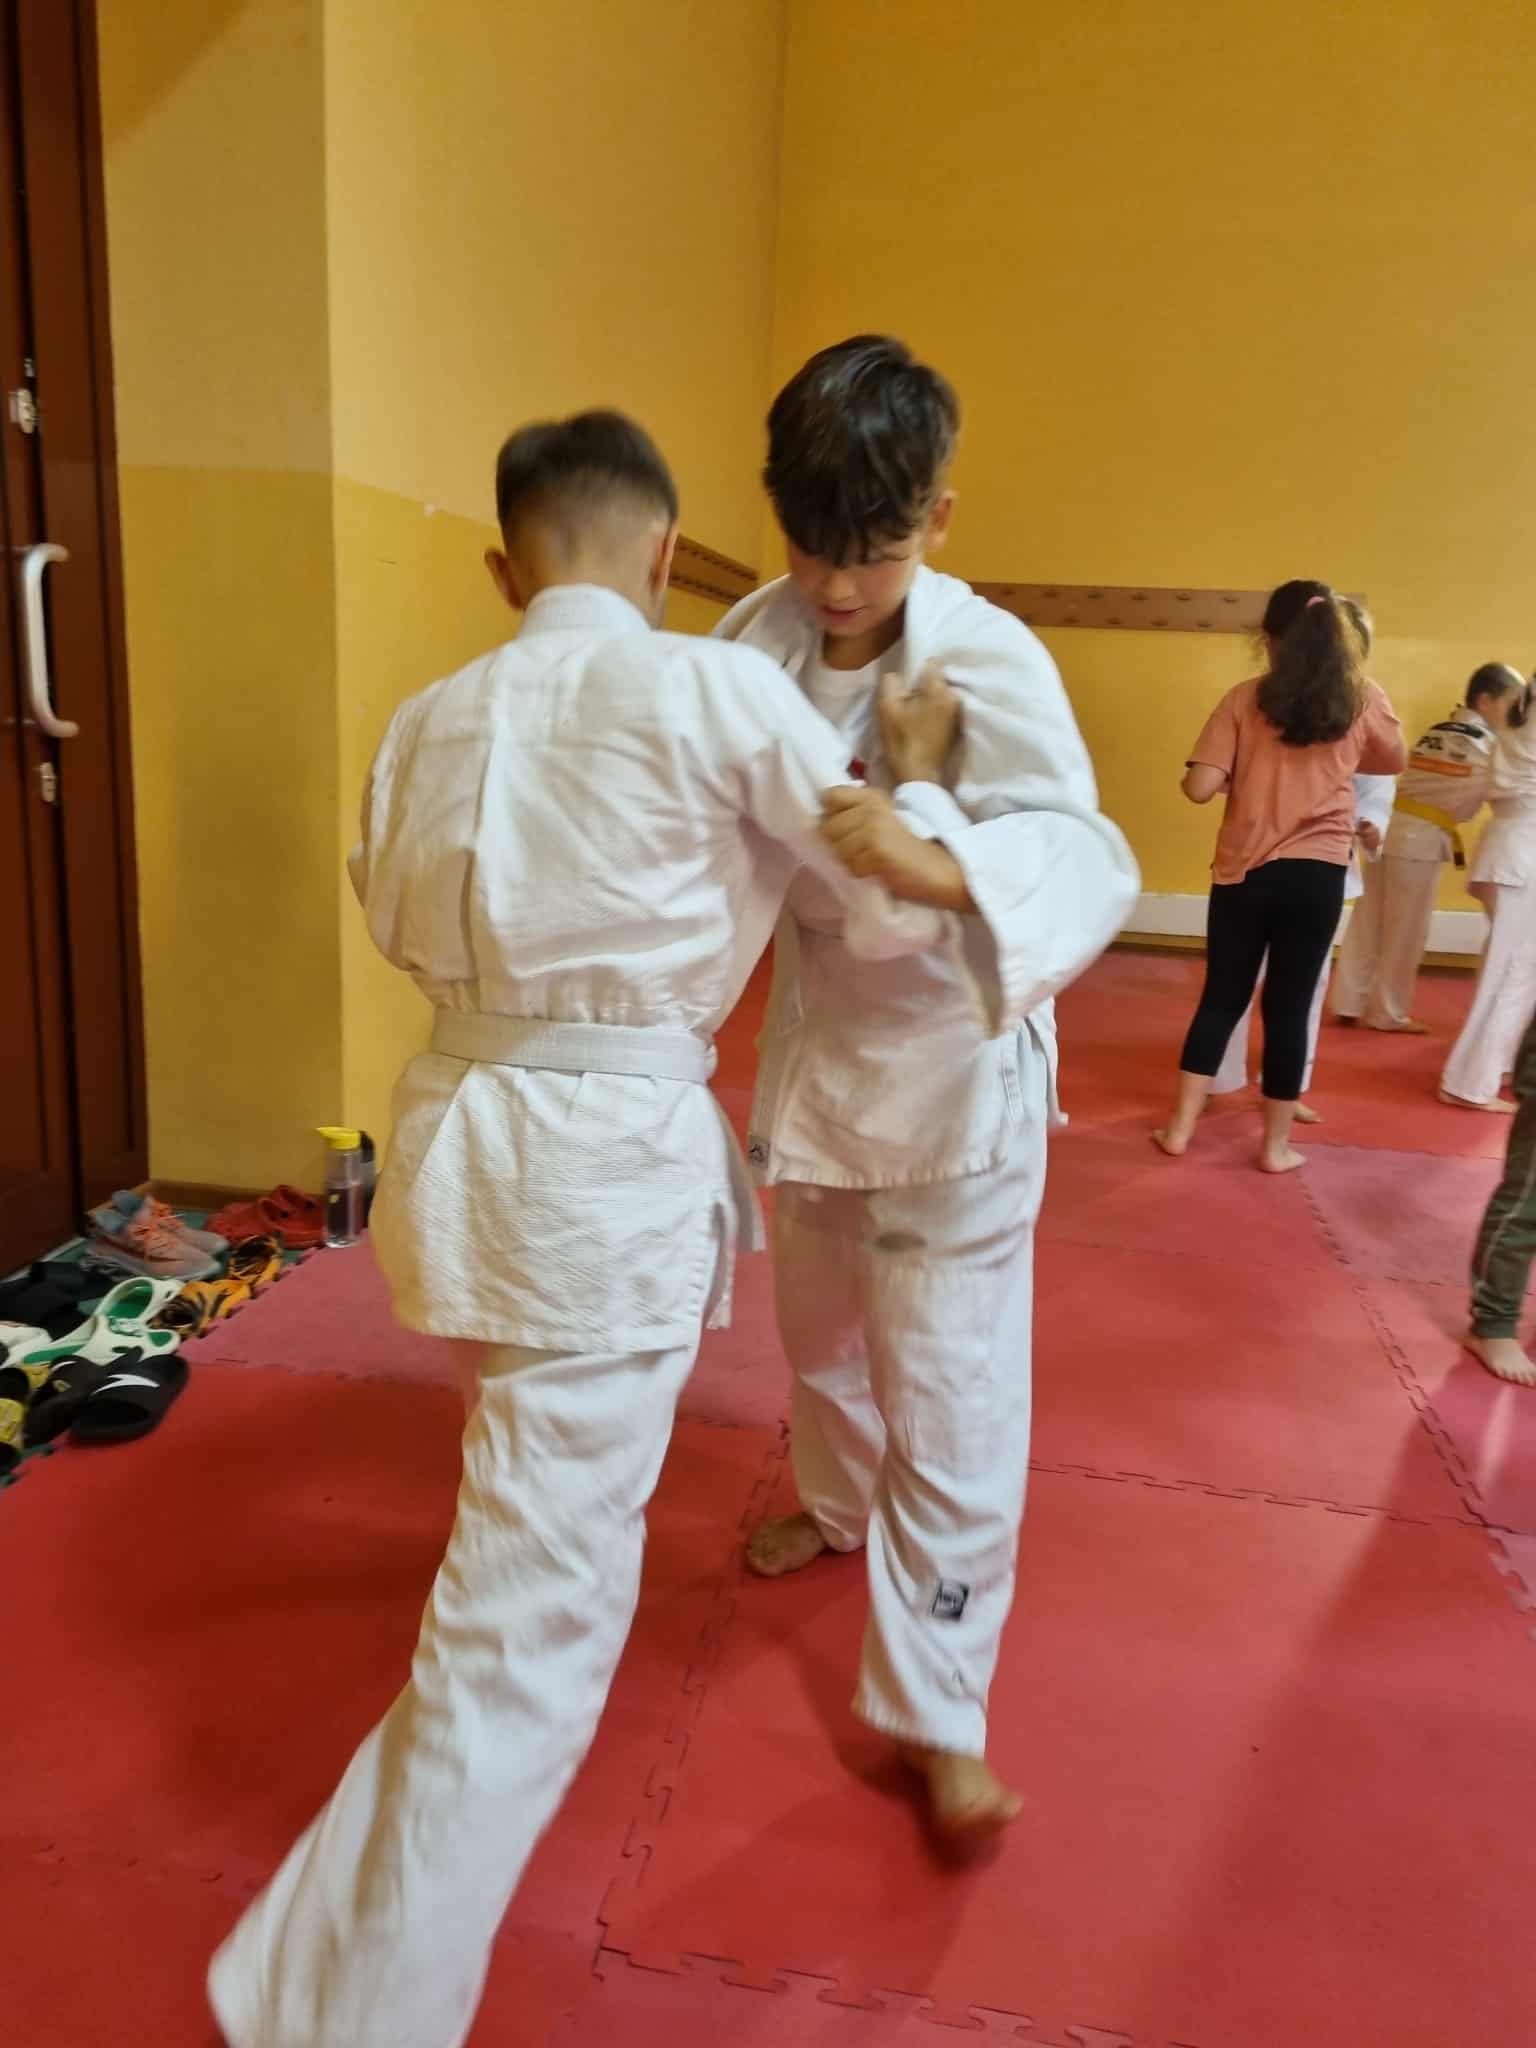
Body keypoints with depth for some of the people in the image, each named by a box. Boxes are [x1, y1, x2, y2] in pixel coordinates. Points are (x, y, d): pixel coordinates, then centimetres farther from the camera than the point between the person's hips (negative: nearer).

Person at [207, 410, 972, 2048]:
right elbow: (897, 915, -3)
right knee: (529, 1628, 3)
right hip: (611, 1162, -7)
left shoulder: (430, 719, 7)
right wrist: (920, 777, 17)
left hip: (461, 1138, 8)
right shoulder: (717, 690, -9)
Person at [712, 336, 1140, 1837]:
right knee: (819, 1325, 25)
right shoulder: (767, 634, -6)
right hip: (814, 1039, 6)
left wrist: (937, 853, -54)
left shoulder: (989, 663, -22)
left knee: (948, 1392, 2)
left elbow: (1087, 864, -36)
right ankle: (837, 1505, 56)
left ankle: (939, 1714, 22)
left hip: (955, 1067, -5)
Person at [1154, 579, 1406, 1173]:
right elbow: (1393, 763, 19)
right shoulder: (1364, 700, 1)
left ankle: (1179, 1126, 17)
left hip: (1243, 869, 0)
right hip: (1317, 872, 0)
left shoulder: (1245, 698, -3)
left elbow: (1200, 787, -11)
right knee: (1289, 1005, 8)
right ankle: (1276, 1144, 17)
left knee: (1221, 998, 13)